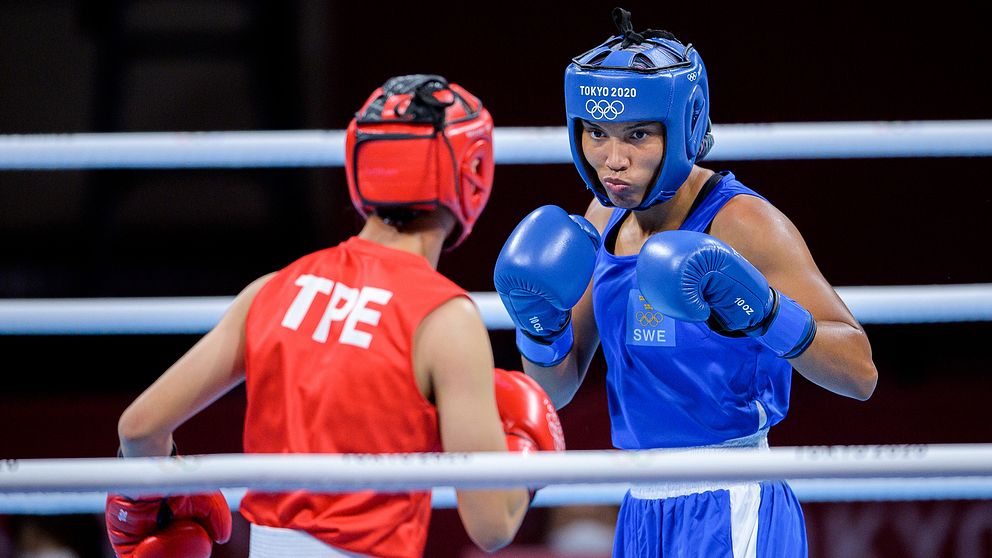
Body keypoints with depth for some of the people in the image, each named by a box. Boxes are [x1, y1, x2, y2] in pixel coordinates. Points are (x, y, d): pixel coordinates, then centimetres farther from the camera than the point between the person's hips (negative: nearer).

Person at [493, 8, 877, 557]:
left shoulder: (740, 222, -13)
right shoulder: (603, 220, 8)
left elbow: (859, 372, -17)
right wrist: (539, 326, -7)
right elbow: (557, 389, 13)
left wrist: (764, 312, -32)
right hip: (644, 513, 7)